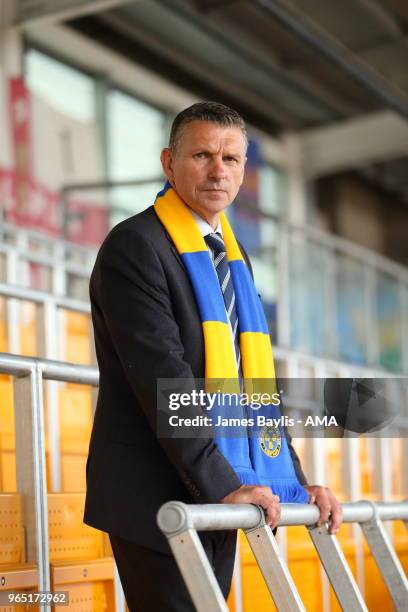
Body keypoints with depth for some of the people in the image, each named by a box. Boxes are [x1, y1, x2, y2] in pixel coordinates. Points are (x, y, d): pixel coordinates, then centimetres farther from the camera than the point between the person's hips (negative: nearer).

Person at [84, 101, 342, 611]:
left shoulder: (234, 256, 16)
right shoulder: (134, 246, -10)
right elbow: (161, 375, -19)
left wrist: (294, 480, 7)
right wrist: (220, 485, -23)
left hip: (218, 495, 8)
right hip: (155, 496, -8)